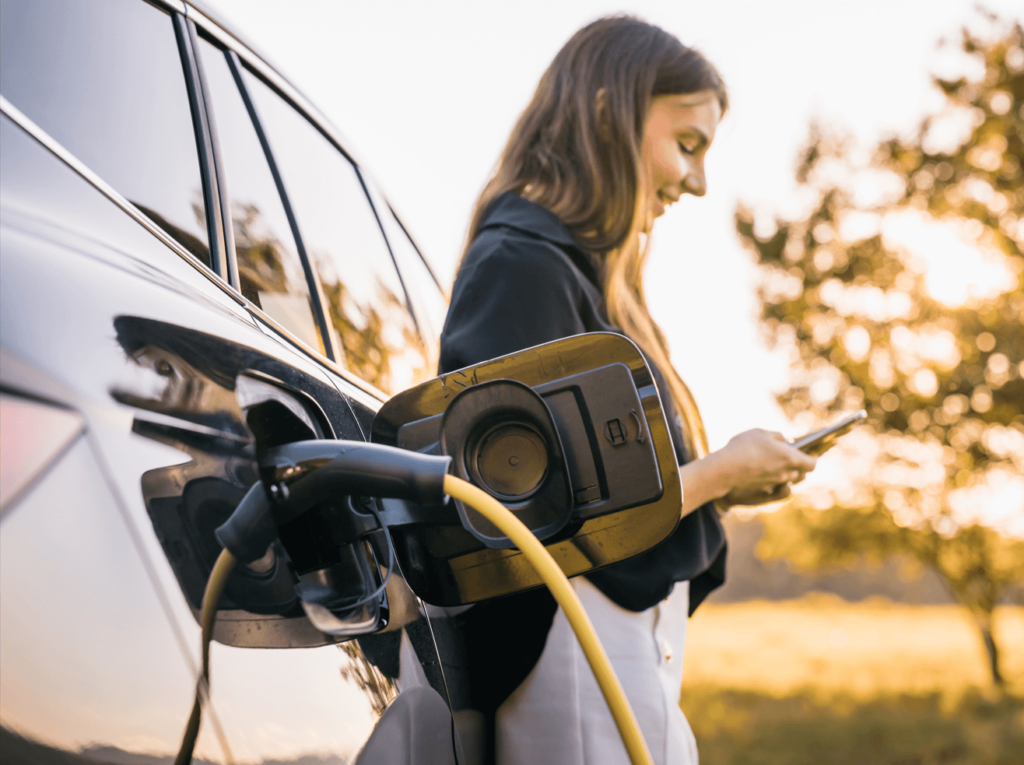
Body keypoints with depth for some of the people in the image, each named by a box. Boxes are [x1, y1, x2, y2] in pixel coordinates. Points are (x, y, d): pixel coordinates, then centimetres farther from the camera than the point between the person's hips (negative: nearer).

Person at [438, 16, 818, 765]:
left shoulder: (580, 269, 17)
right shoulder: (522, 265, -13)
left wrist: (724, 477, 6)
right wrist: (718, 475, -8)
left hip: (639, 654, 10)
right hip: (585, 661, -10)